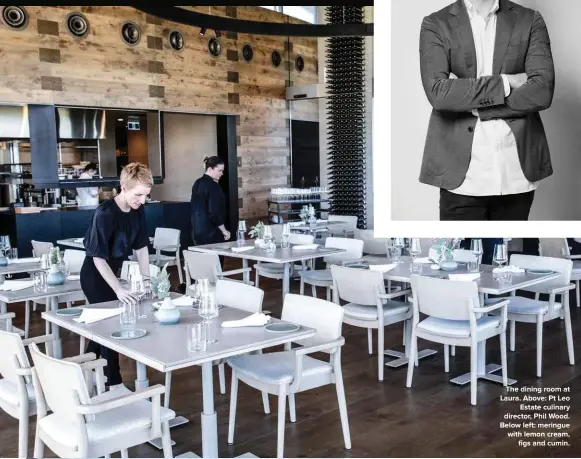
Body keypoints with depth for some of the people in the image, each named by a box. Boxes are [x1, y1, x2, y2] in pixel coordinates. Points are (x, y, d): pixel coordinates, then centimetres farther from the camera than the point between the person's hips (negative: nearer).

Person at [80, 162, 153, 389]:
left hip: (112, 272, 7)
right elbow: (98, 257, -29)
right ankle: (114, 382, 6)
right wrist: (118, 289, -35)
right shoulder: (104, 214, -29)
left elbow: (141, 247, 0)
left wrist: (146, 279, -8)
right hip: (95, 275, -7)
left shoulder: (138, 211, -8)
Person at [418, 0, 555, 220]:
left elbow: (542, 92, -5)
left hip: (517, 171, 2)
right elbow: (437, 92, -12)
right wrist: (504, 83, -9)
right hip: (463, 172, -2)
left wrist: (472, 103, -9)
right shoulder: (436, 24, 4)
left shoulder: (530, 20, 9)